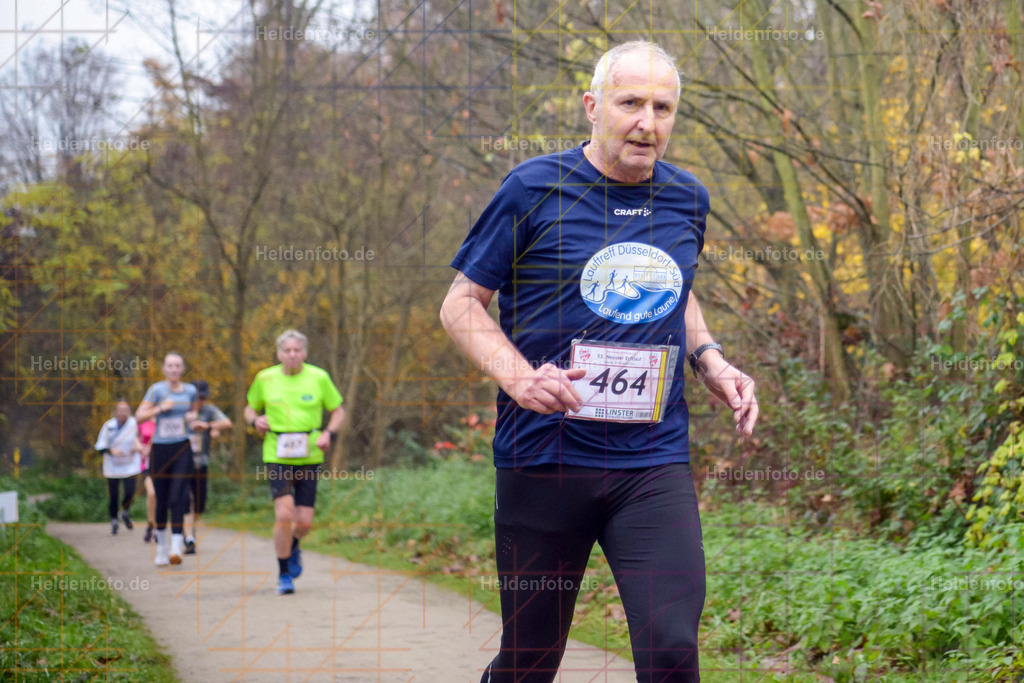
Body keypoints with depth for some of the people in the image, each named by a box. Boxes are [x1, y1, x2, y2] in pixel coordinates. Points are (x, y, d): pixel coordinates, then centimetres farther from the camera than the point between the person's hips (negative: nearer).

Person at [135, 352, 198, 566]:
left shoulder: (190, 391, 8)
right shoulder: (157, 390, -1)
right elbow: (139, 415, -5)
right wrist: (160, 408, -16)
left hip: (182, 448, 1)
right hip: (160, 448, -1)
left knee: (178, 497, -14)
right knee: (161, 500, 6)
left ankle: (176, 547, -19)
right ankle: (161, 545, 23)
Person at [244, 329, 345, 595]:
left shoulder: (319, 377, 2)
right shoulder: (265, 379, 3)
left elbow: (338, 410, 11)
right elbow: (250, 407, 19)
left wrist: (328, 433, -7)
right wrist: (255, 419, -4)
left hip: (309, 457, 1)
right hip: (276, 456, -1)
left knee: (304, 522, 0)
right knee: (284, 514, -16)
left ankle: (292, 547, 37)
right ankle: (284, 575, 1)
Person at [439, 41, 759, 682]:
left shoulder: (687, 199, 10)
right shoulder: (535, 188, -4)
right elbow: (462, 303, 0)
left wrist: (712, 363, 9)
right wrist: (519, 377, -17)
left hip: (656, 466, 3)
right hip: (544, 457, -3)